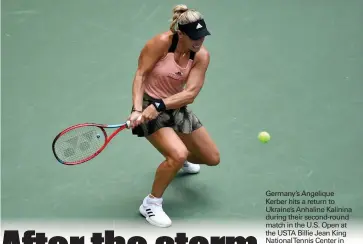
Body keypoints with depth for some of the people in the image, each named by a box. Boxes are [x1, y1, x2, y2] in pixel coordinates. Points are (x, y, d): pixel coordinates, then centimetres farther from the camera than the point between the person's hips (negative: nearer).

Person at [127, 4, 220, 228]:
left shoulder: (202, 56, -12)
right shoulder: (162, 42, -23)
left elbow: (190, 93, -20)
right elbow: (140, 75, -17)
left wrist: (159, 105, -33)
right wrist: (137, 109, -28)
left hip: (177, 107, 6)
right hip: (149, 105, -6)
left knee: (213, 158, 12)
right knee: (179, 154, -30)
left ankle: (178, 160, 47)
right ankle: (151, 203, -5)